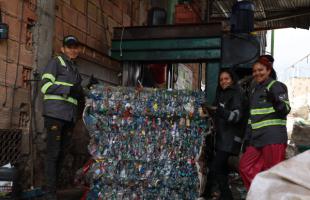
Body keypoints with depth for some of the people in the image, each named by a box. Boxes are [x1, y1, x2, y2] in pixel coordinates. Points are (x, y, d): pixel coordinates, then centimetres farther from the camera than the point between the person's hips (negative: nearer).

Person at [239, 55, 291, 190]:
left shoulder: (276, 86, -3)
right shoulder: (255, 89, 20)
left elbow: (286, 109, -13)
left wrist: (275, 101, -33)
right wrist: (248, 137, 21)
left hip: (273, 137, -8)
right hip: (257, 138, 8)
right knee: (245, 166, 6)